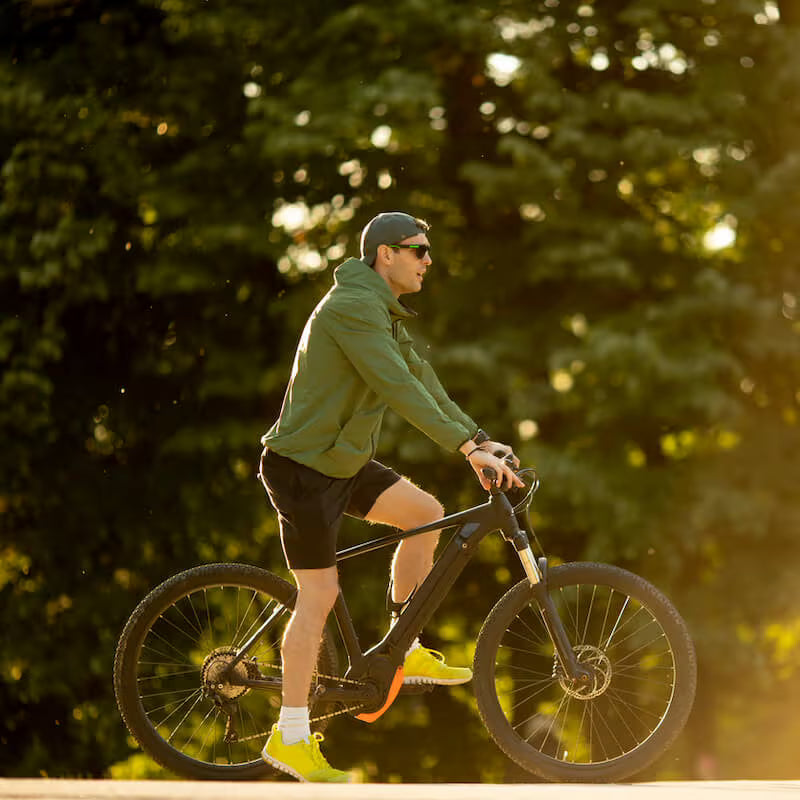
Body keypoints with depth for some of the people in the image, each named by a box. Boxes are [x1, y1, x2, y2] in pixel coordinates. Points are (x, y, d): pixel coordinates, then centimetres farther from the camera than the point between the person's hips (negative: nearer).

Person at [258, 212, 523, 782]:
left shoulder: (382, 312, 13)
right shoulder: (352, 308, -21)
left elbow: (422, 381, 14)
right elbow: (398, 387, -30)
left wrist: (479, 437, 4)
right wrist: (467, 447, -33)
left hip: (343, 460, 10)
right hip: (302, 465, -10)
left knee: (426, 512, 4)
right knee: (320, 594, -9)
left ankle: (405, 651, 15)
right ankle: (290, 739, -4)